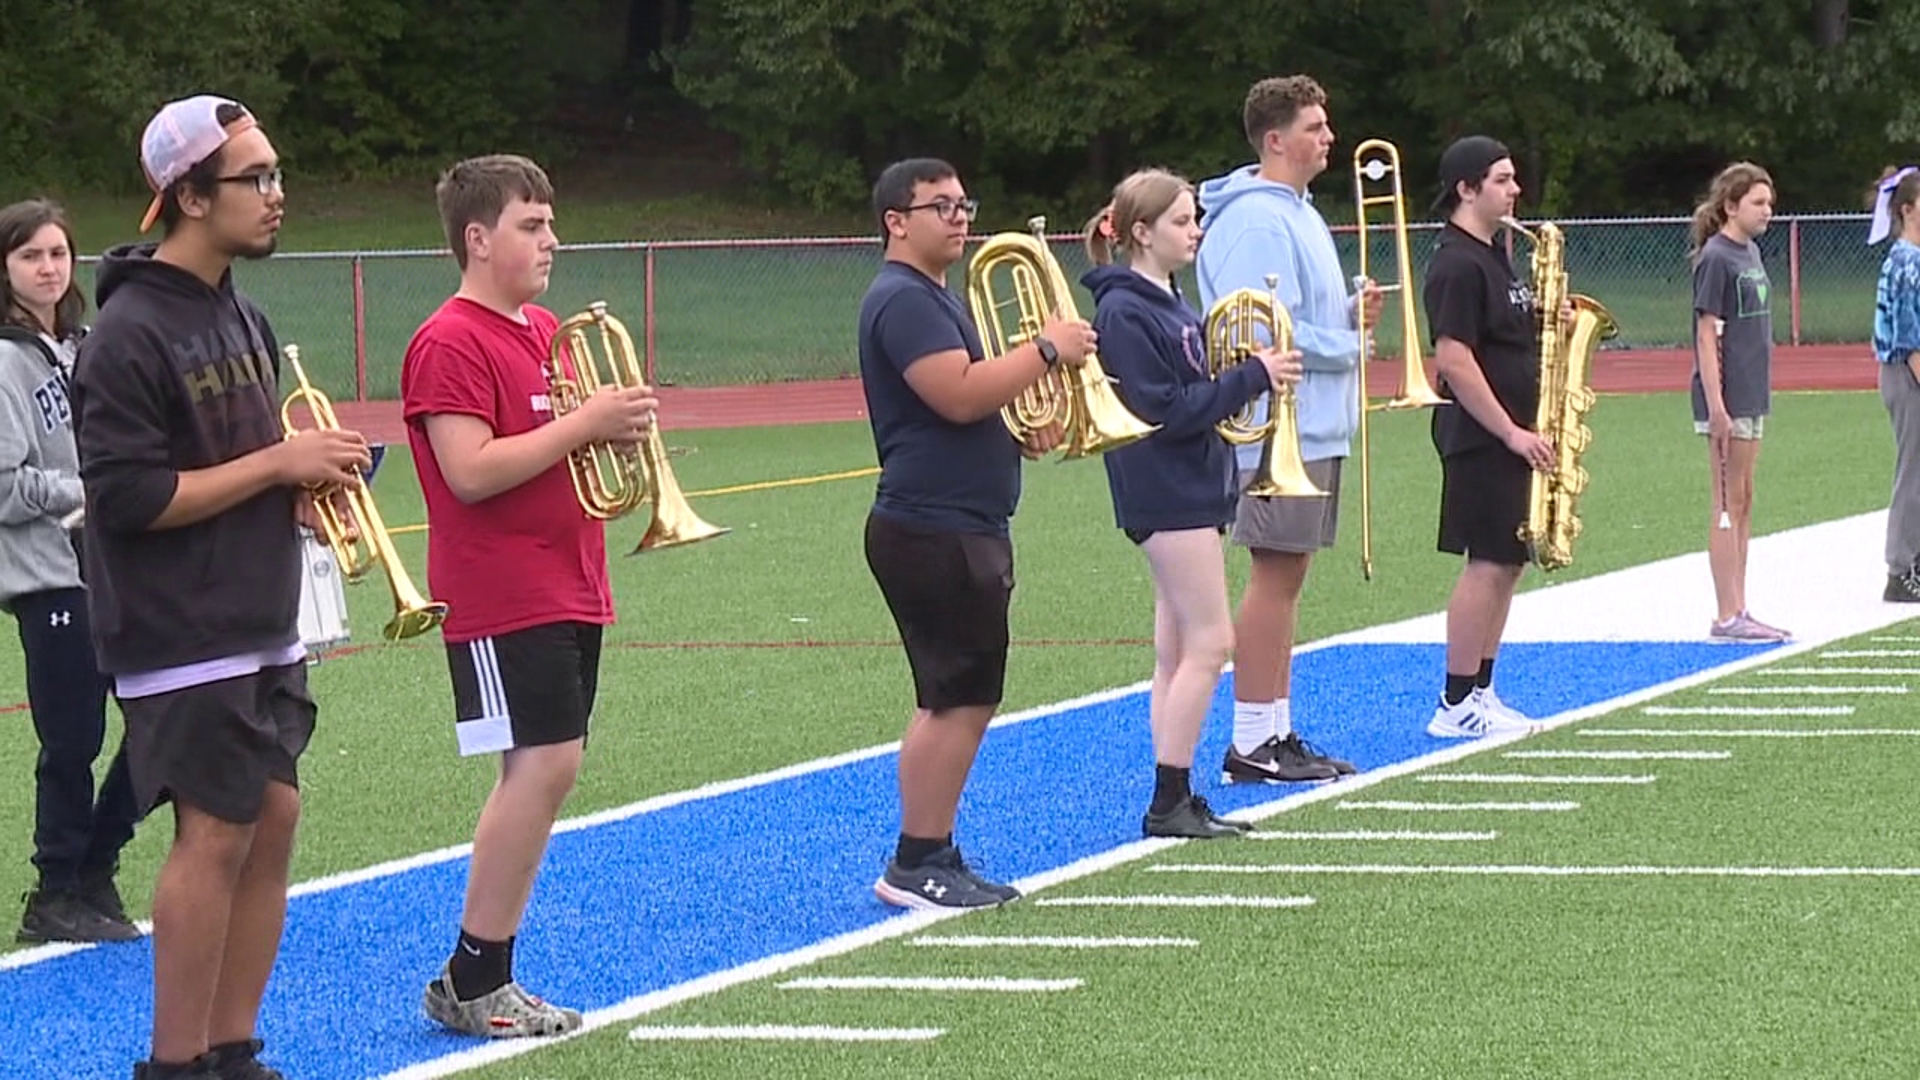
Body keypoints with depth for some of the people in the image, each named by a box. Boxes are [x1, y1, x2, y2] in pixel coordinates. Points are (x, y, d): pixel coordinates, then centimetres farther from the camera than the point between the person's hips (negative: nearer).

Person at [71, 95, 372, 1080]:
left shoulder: (240, 317, 12)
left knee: (270, 818, 8)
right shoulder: (131, 334, -15)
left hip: (260, 627, 8)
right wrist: (278, 463, -18)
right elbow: (130, 497, -20)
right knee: (215, 834, -7)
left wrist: (306, 478, 2)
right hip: (182, 635, -8)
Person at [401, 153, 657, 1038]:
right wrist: (583, 422, -19)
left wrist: (619, 427, 3)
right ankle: (472, 981, -6)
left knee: (541, 770, 7)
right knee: (545, 765, -14)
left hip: (567, 590, 9)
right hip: (501, 595, -9)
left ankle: (487, 976, 12)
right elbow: (471, 472, -21)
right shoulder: (449, 344, -12)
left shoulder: (548, 333, 16)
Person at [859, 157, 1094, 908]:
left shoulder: (933, 298, 20)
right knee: (957, 700, -9)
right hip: (932, 530, -11)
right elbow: (959, 396, -25)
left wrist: (1023, 430, 10)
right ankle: (917, 866, -6)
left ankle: (933, 857, 18)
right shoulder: (903, 300, -14)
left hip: (964, 528, 11)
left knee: (961, 701, 13)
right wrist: (1046, 350, -16)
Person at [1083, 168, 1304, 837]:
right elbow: (1163, 410, -20)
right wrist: (1252, 377, -18)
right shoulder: (1124, 312, -15)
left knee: (1180, 650, 9)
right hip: (1165, 492, -10)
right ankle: (1169, 801, -7)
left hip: (1192, 487, 10)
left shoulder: (1169, 305, 15)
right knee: (1209, 642, -10)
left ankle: (1175, 800, 12)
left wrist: (1256, 372, 1)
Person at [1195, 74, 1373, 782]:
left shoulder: (1298, 213, 17)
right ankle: (1252, 744, -5)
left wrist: (1352, 314, 4)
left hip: (1313, 428, 10)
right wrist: (1349, 346, -13)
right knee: (1274, 575, -8)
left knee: (1287, 575, 12)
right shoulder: (1258, 221, -16)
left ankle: (1277, 731, 17)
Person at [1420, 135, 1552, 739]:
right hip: (1480, 438, -10)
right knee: (1489, 564, -9)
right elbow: (1454, 359, -21)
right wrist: (1511, 433, -20)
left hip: (1509, 435, 10)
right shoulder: (1457, 265, -15)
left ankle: (1478, 693, 17)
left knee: (1505, 564, 11)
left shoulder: (1491, 257, 17)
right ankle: (1457, 705, -4)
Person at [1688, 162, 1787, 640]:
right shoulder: (1716, 258, -13)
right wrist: (1716, 407, -20)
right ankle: (1727, 617, -2)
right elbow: (1707, 336, -16)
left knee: (1743, 505, 11)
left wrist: (1756, 396, 16)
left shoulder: (1750, 253, 12)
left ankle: (1738, 612, 15)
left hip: (1751, 398, 9)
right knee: (1729, 505, -5)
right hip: (1728, 400, -9)